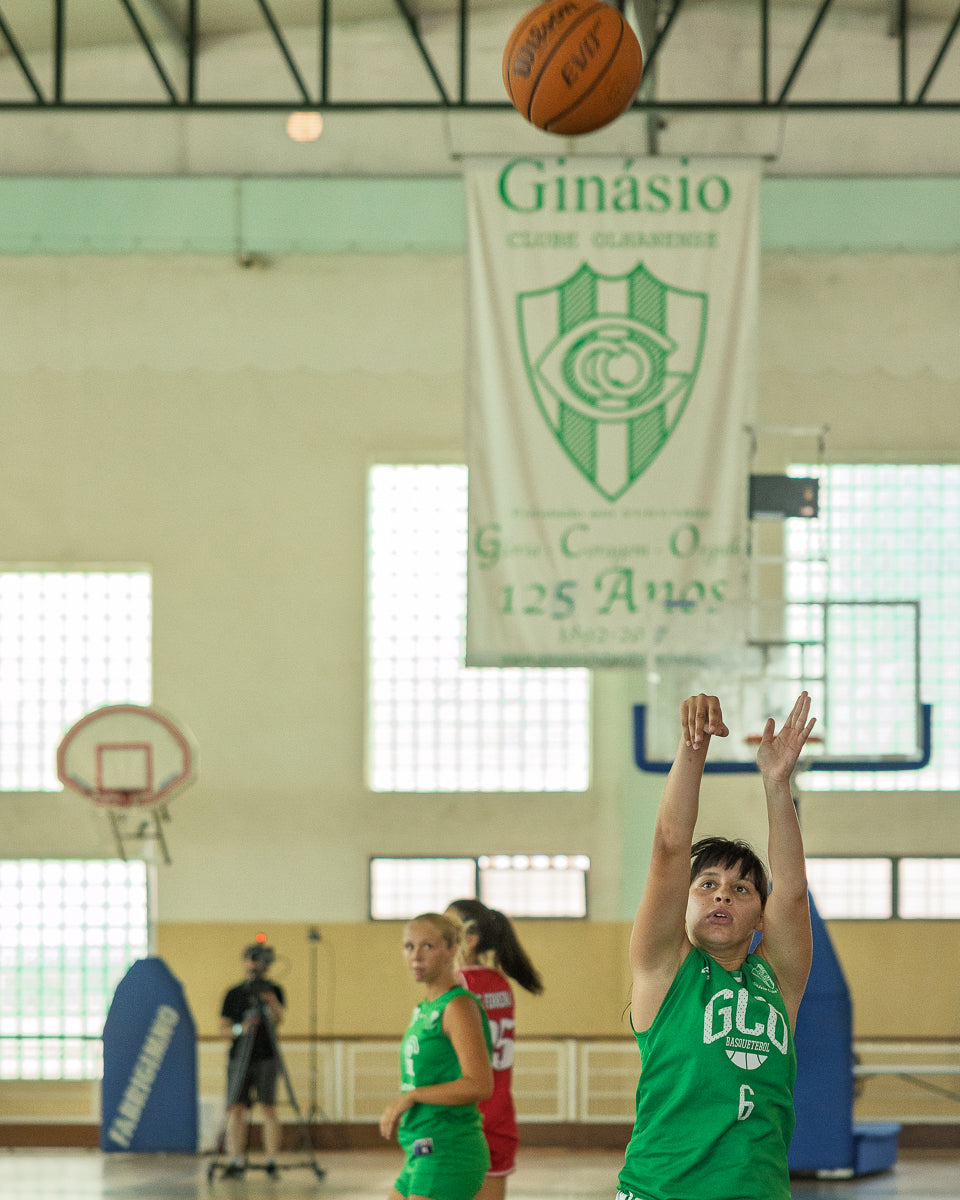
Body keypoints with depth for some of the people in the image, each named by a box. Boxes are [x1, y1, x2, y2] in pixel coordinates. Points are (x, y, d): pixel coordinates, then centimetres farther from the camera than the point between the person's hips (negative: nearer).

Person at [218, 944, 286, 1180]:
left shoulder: (273, 991, 7)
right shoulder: (234, 994, 8)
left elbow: (279, 1017, -7)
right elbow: (224, 1026, 6)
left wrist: (270, 999, -24)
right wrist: (239, 1029, -14)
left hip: (266, 1058, -1)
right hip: (239, 1059, 1)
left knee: (269, 1108, -7)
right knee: (236, 1109, -5)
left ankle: (272, 1163, -5)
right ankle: (235, 1162, -3)